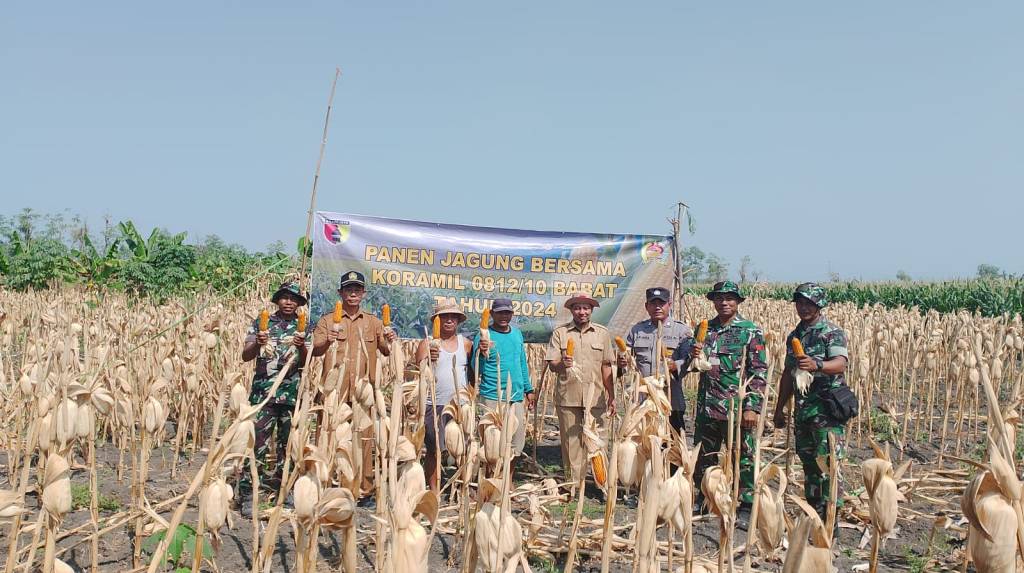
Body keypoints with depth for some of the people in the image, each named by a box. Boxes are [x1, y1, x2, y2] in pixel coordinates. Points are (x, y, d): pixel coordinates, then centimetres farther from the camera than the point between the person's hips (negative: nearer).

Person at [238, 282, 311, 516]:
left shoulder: (304, 328, 10)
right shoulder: (262, 323, 7)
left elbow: (307, 362, 2)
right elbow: (245, 356, 3)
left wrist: (302, 347, -18)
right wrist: (257, 344, -16)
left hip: (293, 393, 2)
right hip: (264, 391, -2)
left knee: (289, 443, 9)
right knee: (257, 442, -8)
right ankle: (246, 494, -4)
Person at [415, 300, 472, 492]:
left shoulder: (466, 343, 9)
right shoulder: (427, 343, 1)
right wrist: (428, 359, -27)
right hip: (434, 405, -2)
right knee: (434, 449, 4)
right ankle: (434, 489, 14)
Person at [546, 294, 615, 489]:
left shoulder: (602, 333, 10)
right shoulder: (560, 333, 5)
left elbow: (606, 367, 11)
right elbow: (552, 365, 1)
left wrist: (611, 397, 7)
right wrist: (562, 364, -22)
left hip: (595, 397, 1)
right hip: (568, 397, -1)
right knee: (571, 442, 4)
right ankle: (573, 484, 13)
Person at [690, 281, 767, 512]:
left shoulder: (751, 332, -3)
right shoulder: (705, 329, 11)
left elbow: (759, 372, -8)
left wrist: (752, 407, -16)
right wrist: (694, 356, -4)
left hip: (737, 408, -5)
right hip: (706, 406, 5)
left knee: (743, 458, 2)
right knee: (704, 456, 14)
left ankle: (747, 504, 13)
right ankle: (703, 500, 29)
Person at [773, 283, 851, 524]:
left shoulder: (832, 332, -6)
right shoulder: (794, 336, 15)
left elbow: (840, 363, -24)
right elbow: (788, 374, 20)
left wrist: (816, 365, -43)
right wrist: (780, 408, 19)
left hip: (827, 409, -7)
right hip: (802, 409, 7)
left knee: (826, 463, -11)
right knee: (808, 463, 11)